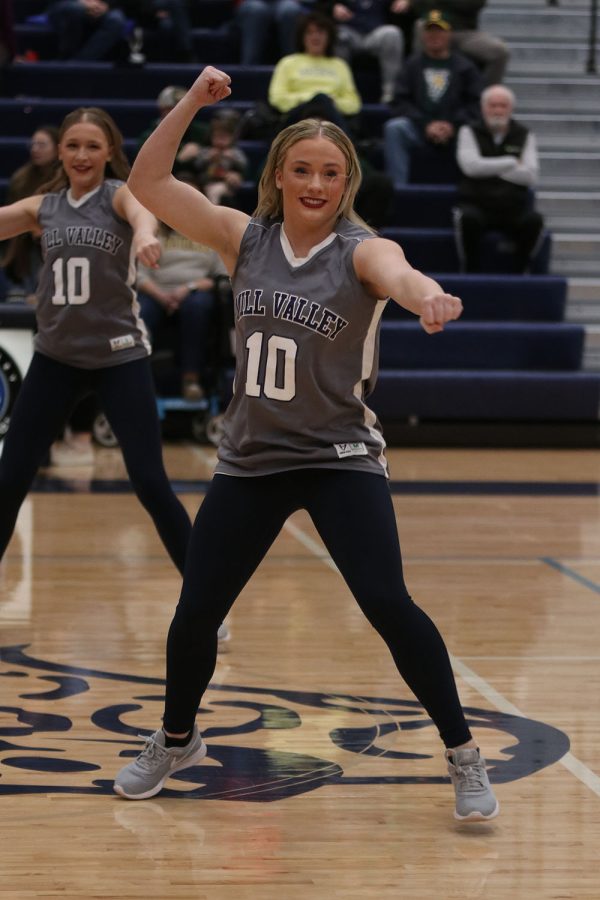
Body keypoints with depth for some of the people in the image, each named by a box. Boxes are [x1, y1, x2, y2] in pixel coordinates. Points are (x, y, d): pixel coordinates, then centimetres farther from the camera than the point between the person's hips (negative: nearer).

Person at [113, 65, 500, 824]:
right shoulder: (244, 238, -2)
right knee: (194, 614, 7)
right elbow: (147, 183, -5)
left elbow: (397, 273, -37)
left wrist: (426, 295, -60)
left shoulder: (361, 251, -13)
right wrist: (192, 102, -16)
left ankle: (464, 758, 1)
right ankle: (175, 741, 35)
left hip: (340, 460, -3)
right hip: (248, 460, 4)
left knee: (389, 607, -16)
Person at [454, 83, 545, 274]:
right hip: (476, 203, -1)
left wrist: (490, 168, -7)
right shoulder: (469, 132, 8)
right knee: (468, 218, -36)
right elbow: (470, 166, -11)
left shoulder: (524, 136, 11)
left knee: (534, 220, -30)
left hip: (513, 207, 2)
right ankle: (471, 271, -17)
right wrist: (512, 162, -3)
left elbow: (530, 175, -4)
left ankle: (521, 271, -10)